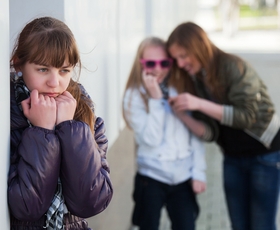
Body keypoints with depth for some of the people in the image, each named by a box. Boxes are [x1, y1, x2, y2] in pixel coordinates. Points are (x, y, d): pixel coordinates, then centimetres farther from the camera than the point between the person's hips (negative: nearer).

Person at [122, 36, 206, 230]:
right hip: (151, 178, -2)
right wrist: (155, 99, -17)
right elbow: (151, 138, -15)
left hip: (183, 177, 3)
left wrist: (199, 172, 0)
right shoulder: (134, 96, -5)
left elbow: (196, 134, 6)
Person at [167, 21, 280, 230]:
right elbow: (210, 132, -4)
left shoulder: (233, 67, -20)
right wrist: (182, 114, -24)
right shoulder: (195, 79, -1)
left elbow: (248, 116, -27)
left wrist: (199, 104, -32)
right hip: (233, 157, 6)